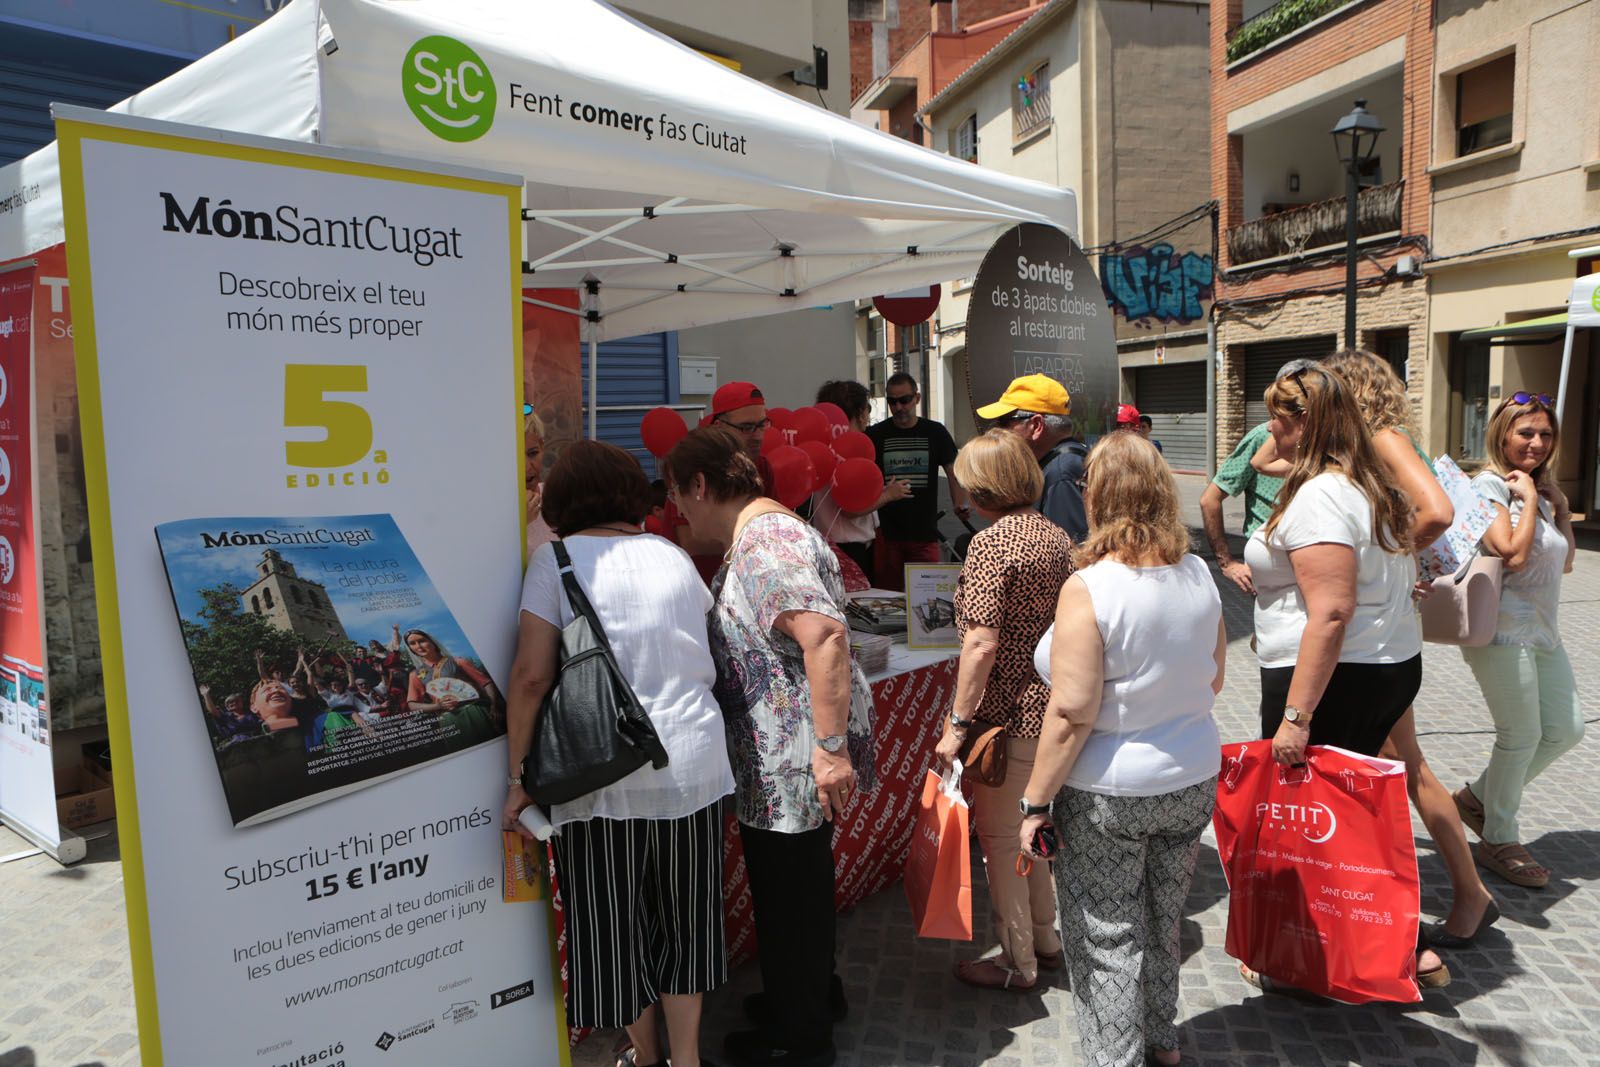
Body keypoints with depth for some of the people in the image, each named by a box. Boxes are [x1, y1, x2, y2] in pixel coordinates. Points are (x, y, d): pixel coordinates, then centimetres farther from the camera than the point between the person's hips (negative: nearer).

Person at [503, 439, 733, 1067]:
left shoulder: (557, 559, -5)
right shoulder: (673, 556, 7)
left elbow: (531, 675, -12)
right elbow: (709, 654, 14)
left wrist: (518, 776, -6)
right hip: (693, 764, 4)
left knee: (615, 920, 15)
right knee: (684, 913, 19)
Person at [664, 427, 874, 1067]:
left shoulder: (767, 542, -21)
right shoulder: (754, 535, 13)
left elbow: (826, 636, -31)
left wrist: (831, 747, -31)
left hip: (791, 761, -10)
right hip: (781, 757, 10)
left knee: (787, 891, 6)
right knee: (799, 882, 23)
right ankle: (811, 994, 42)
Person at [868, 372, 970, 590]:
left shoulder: (935, 433, 6)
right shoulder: (875, 435, 6)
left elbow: (954, 473, 5)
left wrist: (961, 504, -13)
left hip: (924, 533, 0)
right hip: (886, 533, 0)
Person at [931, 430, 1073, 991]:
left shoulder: (990, 543, -19)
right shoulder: (1056, 535, 6)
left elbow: (982, 644, -23)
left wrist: (958, 722, -19)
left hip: (1009, 713, -8)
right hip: (1053, 706, 9)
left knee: (998, 836, 7)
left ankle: (1017, 962, 20)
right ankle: (1044, 939, 37)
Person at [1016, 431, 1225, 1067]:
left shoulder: (1088, 590, -23)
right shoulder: (1199, 576, -3)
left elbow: (1071, 715, -23)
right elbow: (1212, 681, 9)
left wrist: (1035, 802, -14)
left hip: (1108, 794, -6)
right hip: (1193, 778, 7)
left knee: (1106, 938, 10)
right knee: (1162, 919, 24)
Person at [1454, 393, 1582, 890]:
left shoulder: (1542, 488, 13)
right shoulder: (1491, 485, -12)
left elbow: (1565, 561, 14)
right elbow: (1514, 554, -23)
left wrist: (1560, 508, 3)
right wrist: (1529, 498, -14)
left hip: (1541, 629, 9)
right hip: (1504, 629, -9)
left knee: (1566, 728, 12)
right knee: (1521, 735, 0)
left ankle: (1480, 796, 28)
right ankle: (1499, 841, 18)